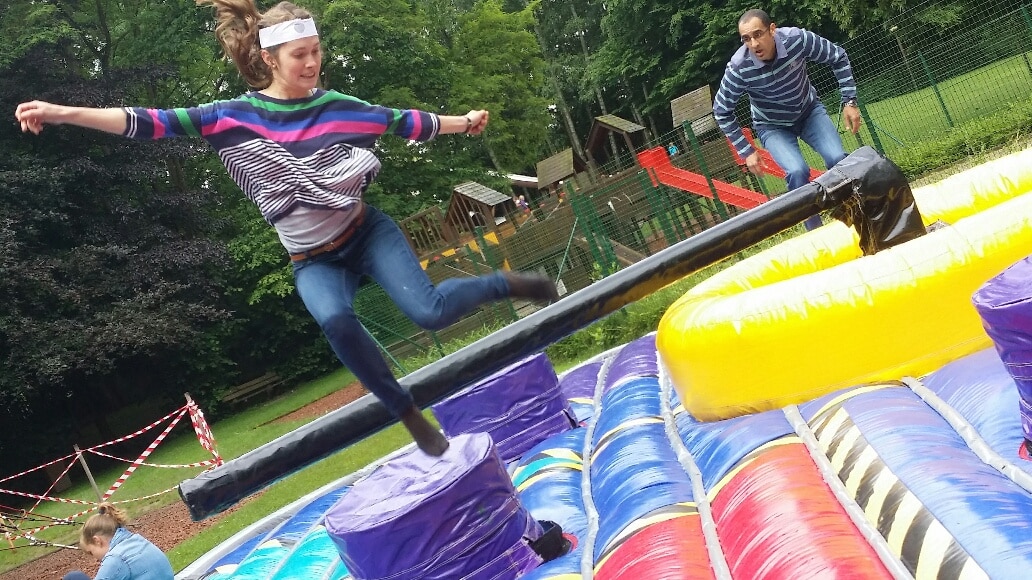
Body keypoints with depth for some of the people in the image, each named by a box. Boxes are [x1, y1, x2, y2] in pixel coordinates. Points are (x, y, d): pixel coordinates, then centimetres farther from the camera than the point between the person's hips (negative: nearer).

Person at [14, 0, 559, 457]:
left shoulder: (337, 105, -5)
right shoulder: (234, 118, -11)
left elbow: (403, 122, 9)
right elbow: (154, 123, -16)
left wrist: (463, 121, 14)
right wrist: (62, 113, -24)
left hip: (368, 233, 1)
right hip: (314, 262, -1)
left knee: (428, 311, -22)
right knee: (334, 319, -34)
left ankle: (504, 283, 10)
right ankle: (409, 415, -14)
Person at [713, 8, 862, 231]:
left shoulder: (796, 39, -28)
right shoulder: (739, 68, -31)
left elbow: (838, 56, -9)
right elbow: (722, 112, -14)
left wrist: (849, 101, -12)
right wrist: (747, 152, -13)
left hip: (810, 111, 2)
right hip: (773, 126, -2)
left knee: (838, 159, -18)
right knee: (797, 172, -25)